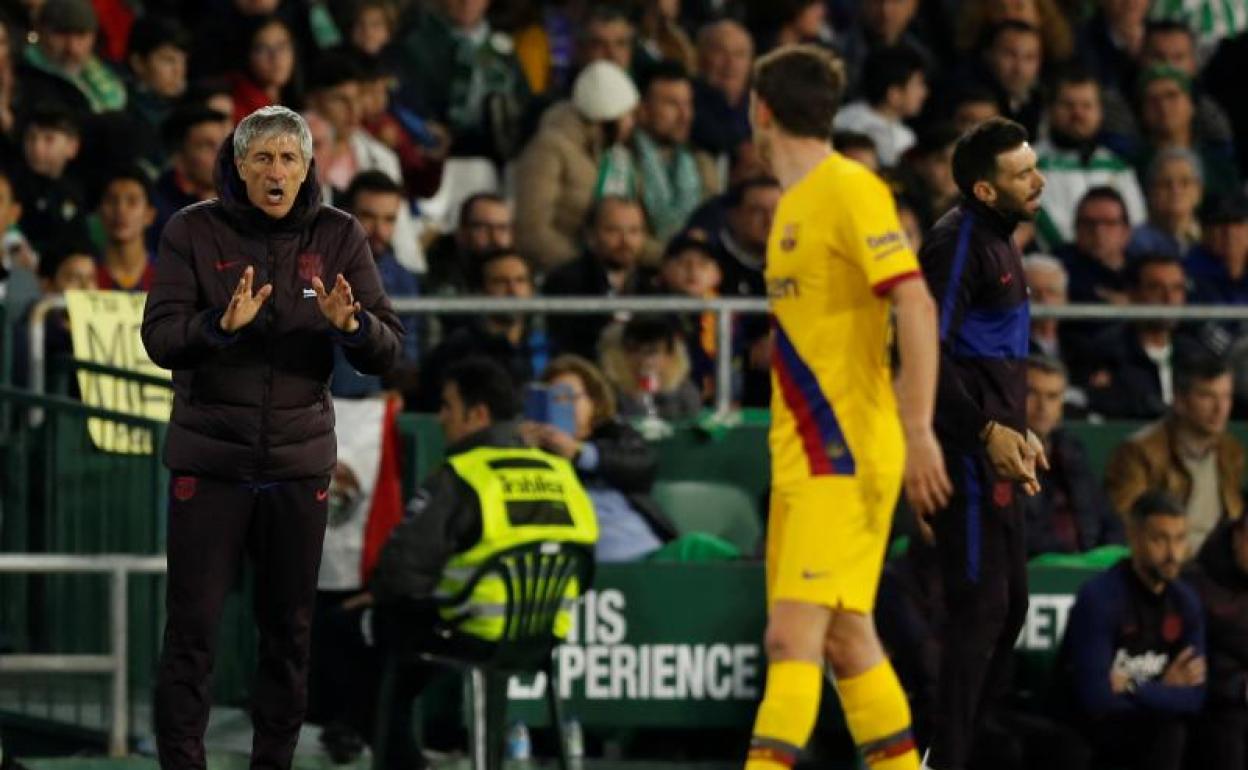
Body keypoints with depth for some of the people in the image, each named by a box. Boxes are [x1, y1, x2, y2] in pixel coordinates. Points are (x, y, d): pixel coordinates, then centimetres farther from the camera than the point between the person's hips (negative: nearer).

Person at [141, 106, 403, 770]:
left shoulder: (338, 237, 2)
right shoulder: (194, 231, -3)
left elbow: (387, 352, -2)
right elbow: (159, 337, -10)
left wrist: (350, 324, -24)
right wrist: (221, 323, -30)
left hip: (299, 460, 2)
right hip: (208, 458, -2)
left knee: (289, 628, 7)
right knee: (193, 625, -3)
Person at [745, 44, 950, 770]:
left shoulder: (850, 190, -12)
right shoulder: (794, 201, 15)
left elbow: (917, 308, -19)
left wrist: (918, 431, -24)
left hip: (845, 453, -9)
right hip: (803, 455, 9)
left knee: (795, 635, -16)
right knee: (846, 638, 11)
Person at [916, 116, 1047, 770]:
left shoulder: (996, 242, 17)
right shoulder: (957, 243, -15)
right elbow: (926, 350, -22)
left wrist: (1020, 430, 28)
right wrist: (987, 432, -25)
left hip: (993, 450, 10)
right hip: (966, 452, -10)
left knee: (1008, 605, 14)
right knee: (980, 607, -10)